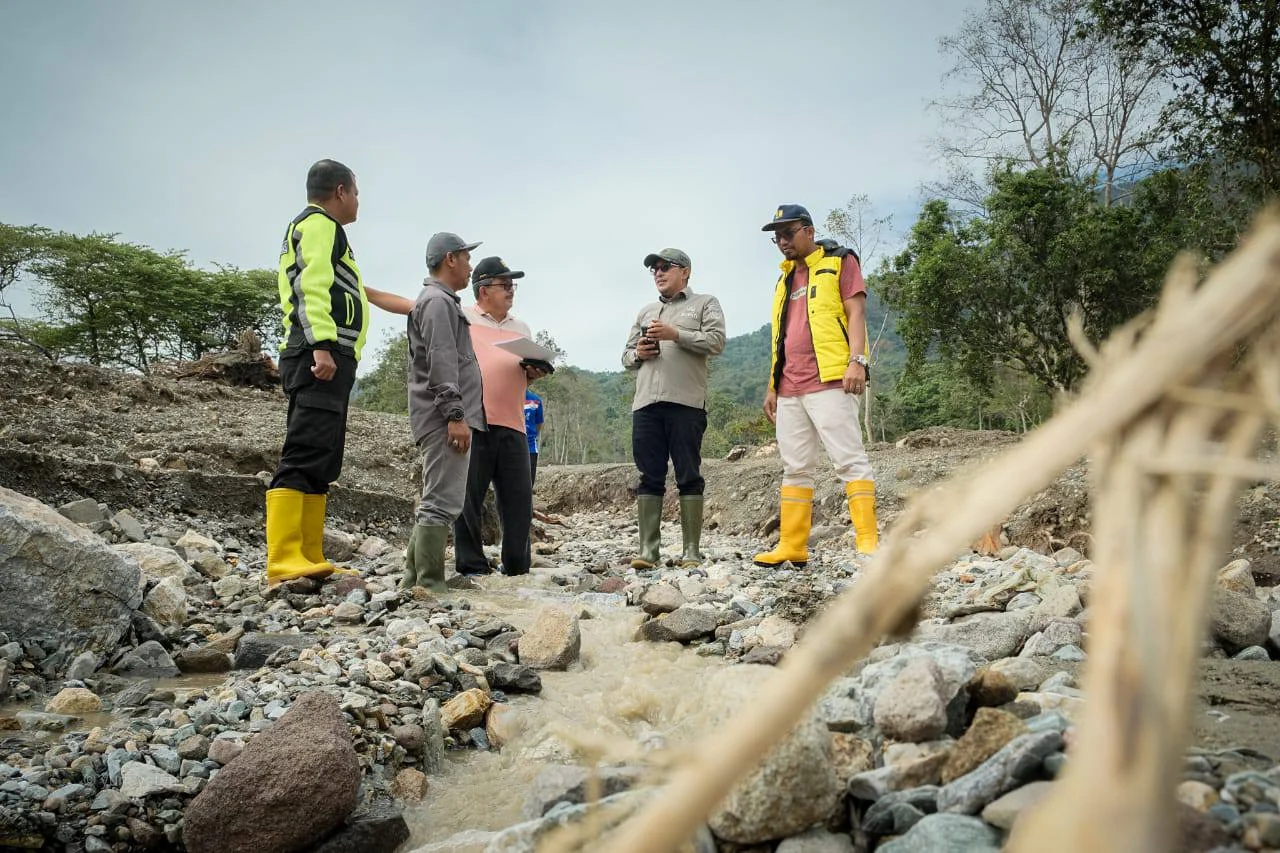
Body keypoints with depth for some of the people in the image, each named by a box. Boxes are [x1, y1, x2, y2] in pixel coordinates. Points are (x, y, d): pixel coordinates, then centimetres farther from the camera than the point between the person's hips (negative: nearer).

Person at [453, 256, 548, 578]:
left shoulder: (521, 328, 23)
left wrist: (535, 372, 5)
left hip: (512, 424, 5)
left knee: (519, 498, 2)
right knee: (469, 497, -1)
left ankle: (518, 567, 11)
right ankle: (471, 567, 7)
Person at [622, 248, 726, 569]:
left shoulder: (705, 304, 13)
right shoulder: (645, 312, 27)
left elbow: (716, 341, -4)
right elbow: (626, 357, 26)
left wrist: (675, 334, -10)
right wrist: (638, 353, 3)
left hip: (686, 402, -4)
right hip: (646, 403, 5)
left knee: (689, 477, -3)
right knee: (649, 478, 1)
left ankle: (692, 550, 0)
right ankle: (648, 549, 2)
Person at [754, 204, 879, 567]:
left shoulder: (839, 262, 5)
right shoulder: (785, 279, 24)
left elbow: (856, 312, -5)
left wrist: (856, 360, -18)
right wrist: (772, 386, 19)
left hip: (829, 381, -7)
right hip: (790, 390, 7)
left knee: (850, 459, -9)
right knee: (795, 468, 7)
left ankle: (868, 542, -9)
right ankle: (792, 547, 10)